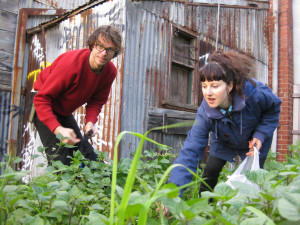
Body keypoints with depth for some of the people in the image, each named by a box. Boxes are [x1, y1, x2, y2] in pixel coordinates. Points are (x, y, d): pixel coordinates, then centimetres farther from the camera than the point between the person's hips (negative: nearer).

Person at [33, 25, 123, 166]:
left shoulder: (110, 72, -13)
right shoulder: (71, 63, -33)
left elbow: (97, 101, -2)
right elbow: (42, 99, -31)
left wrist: (90, 122, -23)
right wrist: (58, 129, -43)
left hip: (65, 112, 7)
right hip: (44, 107, -6)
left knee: (87, 155, 3)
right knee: (60, 159, -17)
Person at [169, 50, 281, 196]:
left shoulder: (255, 93, -37)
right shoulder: (205, 113, -34)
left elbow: (274, 108, -11)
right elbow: (190, 150, -39)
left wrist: (261, 134, -25)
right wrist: (173, 192, -48)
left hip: (255, 142, 0)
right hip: (224, 143, 1)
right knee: (210, 170, -8)